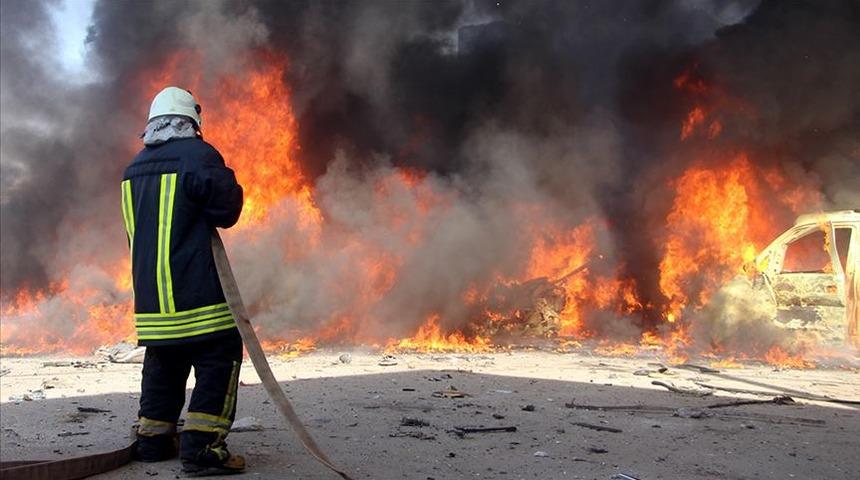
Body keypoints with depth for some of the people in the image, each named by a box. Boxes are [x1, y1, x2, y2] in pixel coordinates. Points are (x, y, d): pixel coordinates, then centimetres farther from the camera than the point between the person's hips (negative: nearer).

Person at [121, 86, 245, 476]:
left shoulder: (134, 169, 14)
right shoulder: (197, 155, -9)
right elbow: (227, 208, -14)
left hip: (149, 291, 8)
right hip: (196, 289, -7)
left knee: (163, 363, 18)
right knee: (220, 359, -2)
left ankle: (153, 440, 24)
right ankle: (201, 447, -8)